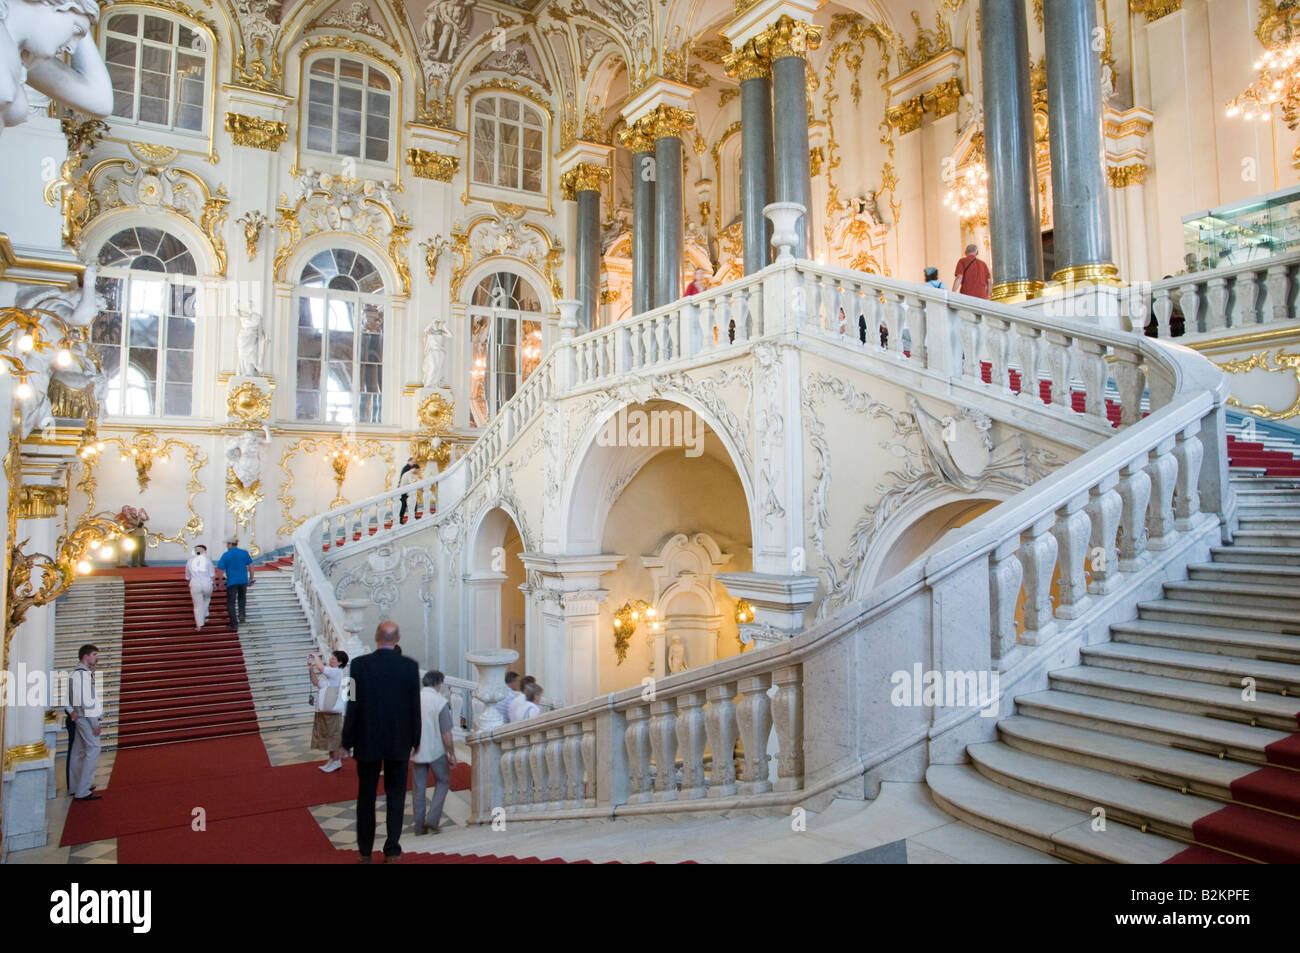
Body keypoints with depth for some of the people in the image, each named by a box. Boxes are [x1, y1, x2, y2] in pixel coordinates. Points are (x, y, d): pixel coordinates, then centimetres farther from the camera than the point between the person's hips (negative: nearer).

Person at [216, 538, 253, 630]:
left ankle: (234, 624, 1)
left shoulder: (225, 555, -7)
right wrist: (251, 578, 15)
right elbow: (250, 566, 5)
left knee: (231, 603, 6)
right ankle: (242, 614, 10)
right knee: (242, 598, 27)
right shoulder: (244, 553, 1)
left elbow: (221, 570, -6)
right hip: (243, 581, 3)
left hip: (232, 582, -3)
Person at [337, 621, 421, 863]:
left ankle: (365, 851, 23)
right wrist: (415, 740, 9)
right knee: (396, 795, 11)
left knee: (366, 796, 14)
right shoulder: (410, 666, -7)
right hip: (399, 743, 0)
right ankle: (392, 851, 13)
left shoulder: (360, 664, -10)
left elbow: (353, 706, -9)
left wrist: (346, 743, 0)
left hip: (367, 742, 0)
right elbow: (415, 706, -3)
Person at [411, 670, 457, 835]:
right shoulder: (440, 702, -14)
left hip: (415, 752, 4)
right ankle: (432, 820, 5)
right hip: (436, 751, -4)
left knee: (418, 788, 13)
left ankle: (420, 827, 19)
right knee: (443, 782, 15)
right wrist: (452, 754, -3)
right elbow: (446, 734, -14)